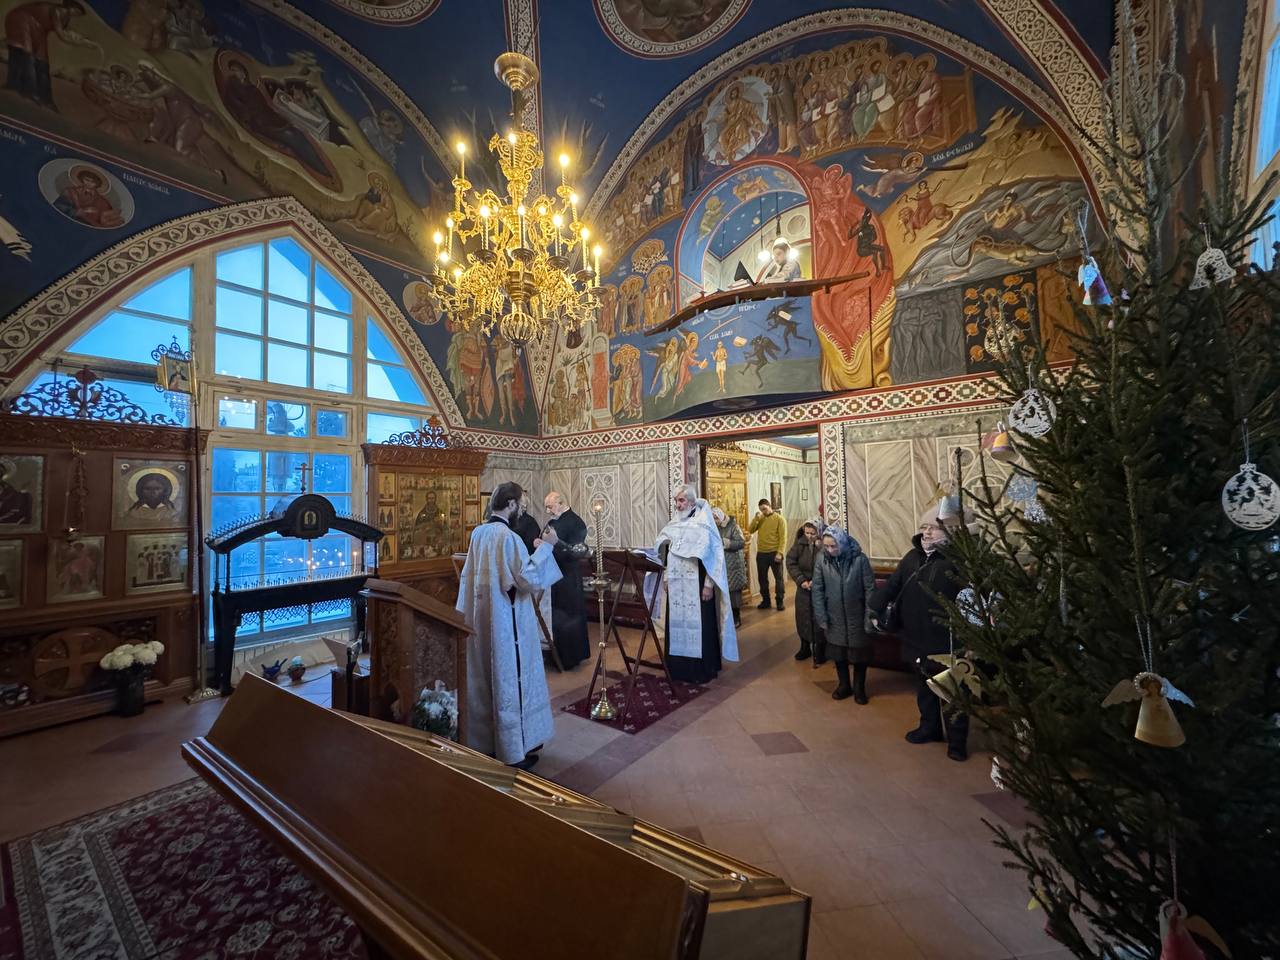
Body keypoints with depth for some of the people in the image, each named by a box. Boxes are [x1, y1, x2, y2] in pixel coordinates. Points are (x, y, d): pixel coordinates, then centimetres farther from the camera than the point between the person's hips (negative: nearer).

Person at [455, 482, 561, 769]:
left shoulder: (478, 533, 5)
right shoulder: (508, 536, -22)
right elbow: (529, 580, -22)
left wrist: (531, 551, 17)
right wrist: (545, 547, -14)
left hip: (481, 619, 9)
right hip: (506, 621, -8)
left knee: (485, 680, 19)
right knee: (509, 682, 5)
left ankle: (485, 740, 35)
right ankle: (514, 752, 18)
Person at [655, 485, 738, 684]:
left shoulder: (703, 524, -8)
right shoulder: (673, 525, 9)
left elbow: (713, 555, -12)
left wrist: (708, 585, -16)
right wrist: (666, 576, 12)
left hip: (696, 584, -5)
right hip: (676, 585, 6)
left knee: (698, 624, 1)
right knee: (677, 624, 9)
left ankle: (701, 669, 14)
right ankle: (678, 667, 22)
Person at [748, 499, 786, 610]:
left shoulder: (779, 519, -5)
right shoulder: (760, 519, 10)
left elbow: (783, 537, -11)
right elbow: (750, 530, 0)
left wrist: (779, 553, -18)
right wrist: (756, 518, -10)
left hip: (774, 553, -5)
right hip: (761, 554, 5)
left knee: (778, 578, 5)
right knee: (762, 578, 11)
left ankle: (780, 601, 15)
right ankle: (765, 601, 23)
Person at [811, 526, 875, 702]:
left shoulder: (860, 559, -16)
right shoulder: (822, 561, -9)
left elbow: (870, 589, -11)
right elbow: (817, 590, -3)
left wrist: (869, 616, -11)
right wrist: (821, 617, -5)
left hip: (857, 616, -2)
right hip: (834, 617, 2)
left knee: (859, 652, 13)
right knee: (838, 652, 15)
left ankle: (859, 687, 33)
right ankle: (844, 684, 35)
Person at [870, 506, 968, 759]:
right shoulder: (913, 556, 3)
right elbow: (892, 584, 4)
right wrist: (876, 610, -4)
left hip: (947, 643, -6)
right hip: (918, 639, 6)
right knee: (924, 687, 22)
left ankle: (957, 739, 28)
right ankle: (930, 727, 40)